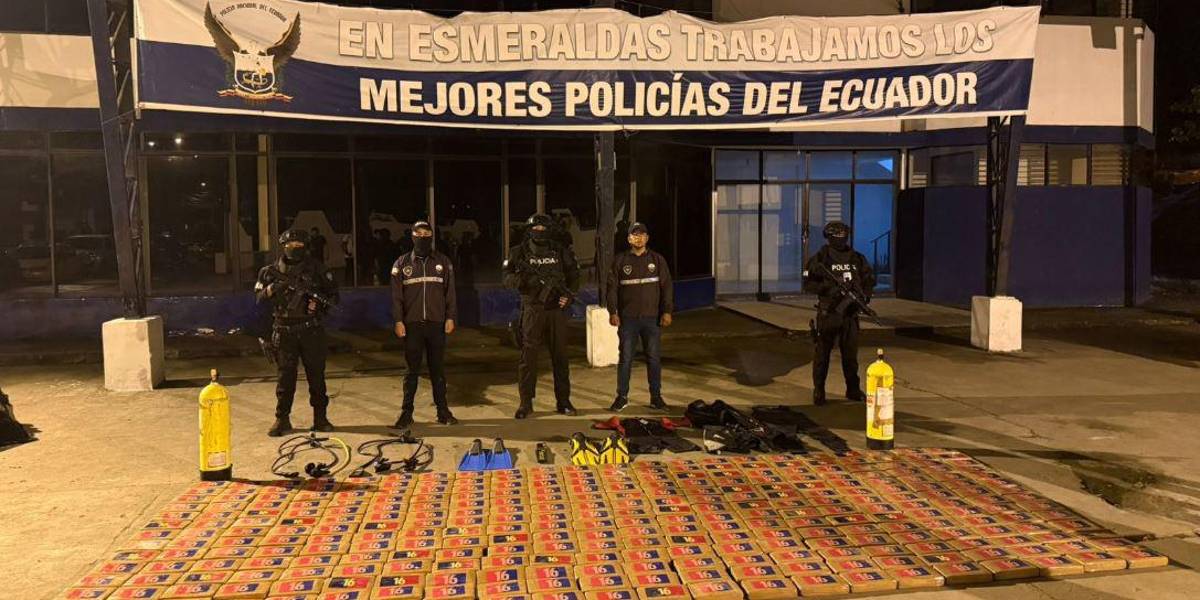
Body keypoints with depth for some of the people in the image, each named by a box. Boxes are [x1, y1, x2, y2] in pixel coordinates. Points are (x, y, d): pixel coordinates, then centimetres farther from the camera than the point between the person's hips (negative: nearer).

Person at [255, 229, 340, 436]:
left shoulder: (315, 268, 4)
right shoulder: (273, 271, 5)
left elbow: (333, 293, 9)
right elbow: (259, 297, 6)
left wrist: (321, 303, -9)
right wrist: (273, 288, -13)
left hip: (311, 329, 0)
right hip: (284, 331, 0)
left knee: (316, 374, 4)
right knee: (285, 375, 3)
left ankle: (320, 418, 14)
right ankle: (282, 419, 11)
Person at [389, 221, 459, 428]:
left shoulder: (443, 262, 8)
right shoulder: (402, 263, 6)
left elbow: (450, 292, 8)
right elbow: (396, 295, 4)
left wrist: (450, 318, 0)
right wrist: (398, 321, -4)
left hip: (437, 324, 1)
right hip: (412, 325, -1)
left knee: (438, 369, 6)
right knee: (412, 369, 2)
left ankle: (443, 411, 14)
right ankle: (406, 413, 8)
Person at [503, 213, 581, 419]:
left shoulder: (560, 253, 8)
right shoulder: (519, 253, 3)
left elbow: (574, 276, 11)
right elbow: (507, 278, -2)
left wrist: (569, 294, -6)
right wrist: (522, 278, -23)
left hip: (556, 310, 2)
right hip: (531, 311, -2)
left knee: (560, 355, 7)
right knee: (528, 356, -1)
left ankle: (563, 401, 16)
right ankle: (526, 403, 7)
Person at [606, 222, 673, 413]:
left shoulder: (657, 259, 8)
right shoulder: (619, 261, 6)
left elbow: (666, 287, 6)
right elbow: (611, 287, 5)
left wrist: (667, 311, -2)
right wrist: (612, 312, -4)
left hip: (652, 318, 1)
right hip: (627, 318, -1)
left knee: (654, 358, 4)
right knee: (625, 358, 2)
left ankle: (656, 397, 13)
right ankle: (622, 397, 11)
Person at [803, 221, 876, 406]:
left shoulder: (857, 259, 7)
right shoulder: (819, 259, -4)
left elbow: (869, 281, 14)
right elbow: (808, 284, -8)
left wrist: (865, 297, -4)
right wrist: (828, 288, -21)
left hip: (850, 313, 3)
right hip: (827, 313, -3)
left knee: (851, 353, 11)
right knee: (822, 353, 3)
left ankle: (853, 390, 23)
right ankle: (818, 391, 13)